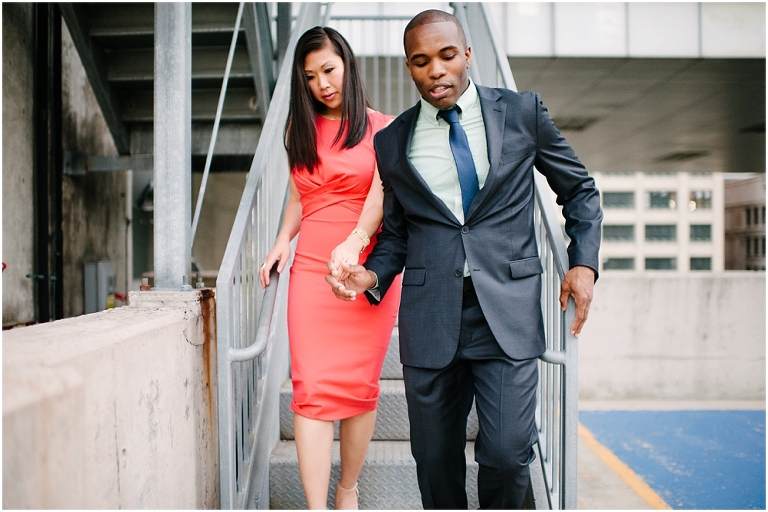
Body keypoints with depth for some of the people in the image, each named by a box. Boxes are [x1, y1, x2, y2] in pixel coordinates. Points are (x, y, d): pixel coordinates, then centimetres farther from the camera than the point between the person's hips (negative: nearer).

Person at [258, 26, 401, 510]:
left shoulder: (382, 128, 3)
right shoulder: (301, 129, 15)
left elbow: (382, 191, -14)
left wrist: (354, 242, -31)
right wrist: (283, 239, 4)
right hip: (311, 270, 3)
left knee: (359, 386, 3)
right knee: (312, 388, -7)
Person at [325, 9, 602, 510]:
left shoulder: (522, 112, 4)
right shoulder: (392, 141, 8)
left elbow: (580, 190, 13)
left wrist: (584, 263, 1)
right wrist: (372, 275, -5)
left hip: (508, 313, -1)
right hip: (430, 316, 2)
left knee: (507, 455, -8)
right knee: (435, 459, 8)